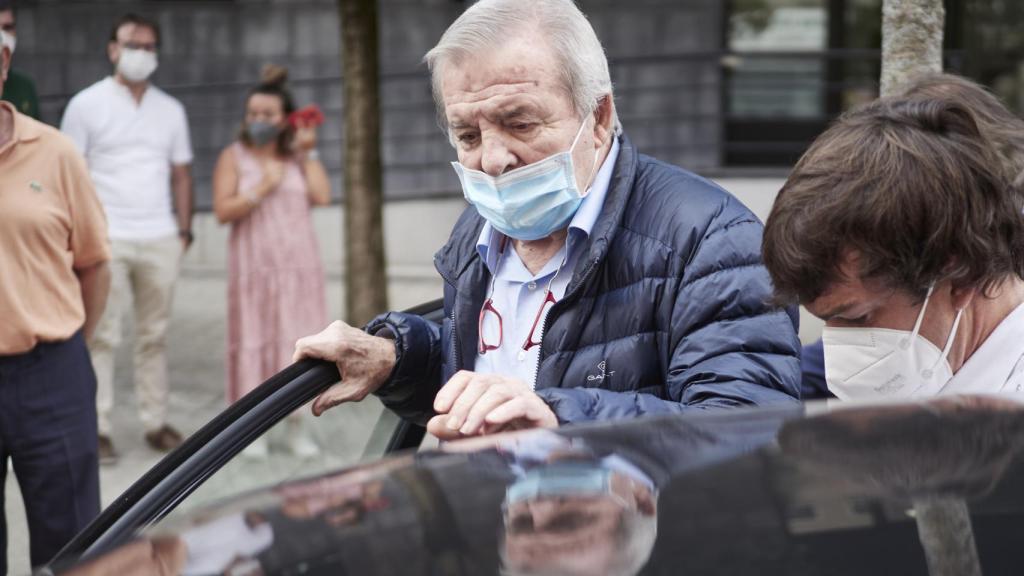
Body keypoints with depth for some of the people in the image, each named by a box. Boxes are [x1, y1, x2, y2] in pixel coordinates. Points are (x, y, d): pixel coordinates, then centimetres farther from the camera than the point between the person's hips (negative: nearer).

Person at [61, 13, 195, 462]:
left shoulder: (170, 110, 13)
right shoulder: (86, 105, 2)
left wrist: (184, 229, 7)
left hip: (160, 240, 4)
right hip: (106, 240, -3)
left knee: (154, 336, 8)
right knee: (102, 337, -4)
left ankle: (155, 423, 15)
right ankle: (98, 429, 0)